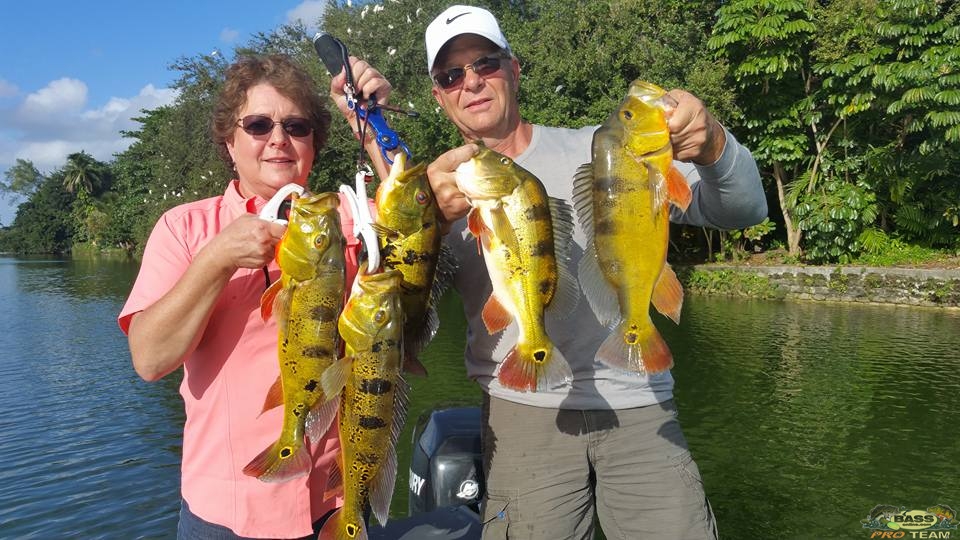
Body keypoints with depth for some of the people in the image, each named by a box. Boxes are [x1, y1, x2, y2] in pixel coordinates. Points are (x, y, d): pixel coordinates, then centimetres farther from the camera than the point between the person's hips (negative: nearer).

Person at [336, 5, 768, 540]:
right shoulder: (442, 189, 5)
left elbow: (744, 209, -3)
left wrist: (712, 146, -26)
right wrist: (431, 216, -28)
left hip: (639, 405, 0)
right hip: (523, 413, 0)